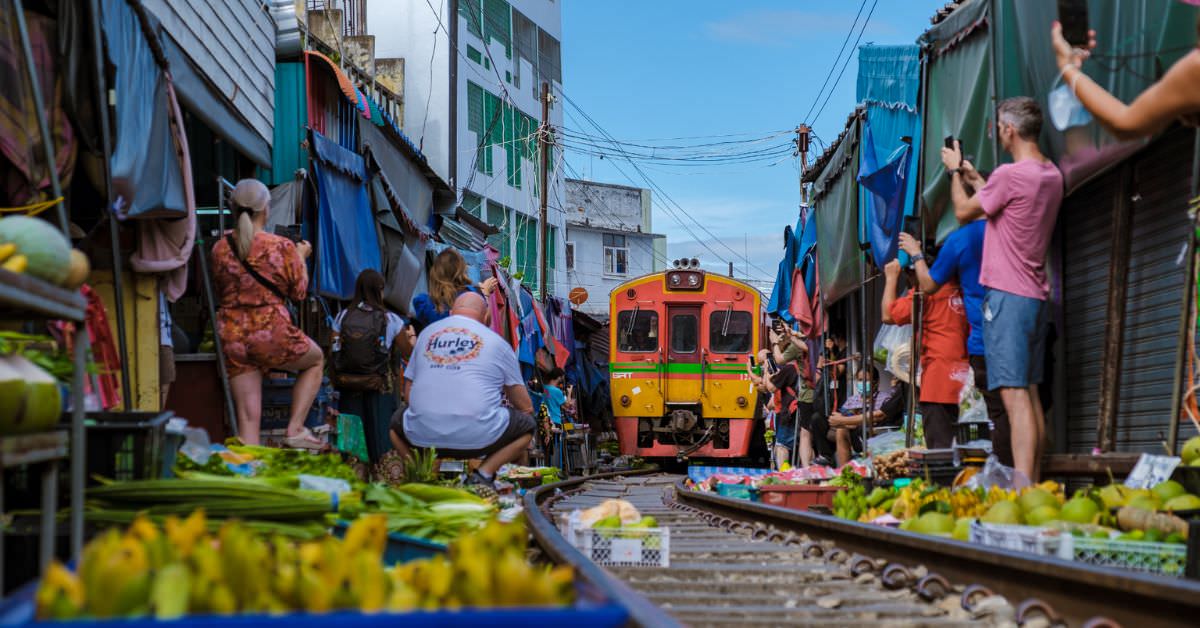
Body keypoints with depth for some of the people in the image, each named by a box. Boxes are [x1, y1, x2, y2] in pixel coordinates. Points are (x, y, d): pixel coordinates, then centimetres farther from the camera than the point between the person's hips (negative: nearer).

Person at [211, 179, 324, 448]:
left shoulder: (220, 248, 2)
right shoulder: (282, 247, -9)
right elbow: (298, 291, 2)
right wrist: (301, 256, 17)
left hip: (233, 340, 4)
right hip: (273, 335, -3)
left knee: (248, 417, 6)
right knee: (316, 360, 26)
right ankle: (295, 428, 16)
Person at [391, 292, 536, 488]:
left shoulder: (426, 333, 19)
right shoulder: (497, 342, 11)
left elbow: (408, 392, 22)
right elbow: (525, 406, 15)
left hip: (422, 436, 3)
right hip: (477, 439, -3)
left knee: (398, 420, 35)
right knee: (528, 423, 22)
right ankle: (484, 473, 1)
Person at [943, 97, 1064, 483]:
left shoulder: (1010, 174, -15)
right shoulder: (1052, 175, 12)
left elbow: (964, 212, -2)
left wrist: (955, 171, 14)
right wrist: (975, 178, 33)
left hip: (1007, 295, -9)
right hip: (1036, 295, 9)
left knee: (1015, 396, -14)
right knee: (1030, 393, 12)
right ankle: (1033, 485, 15)